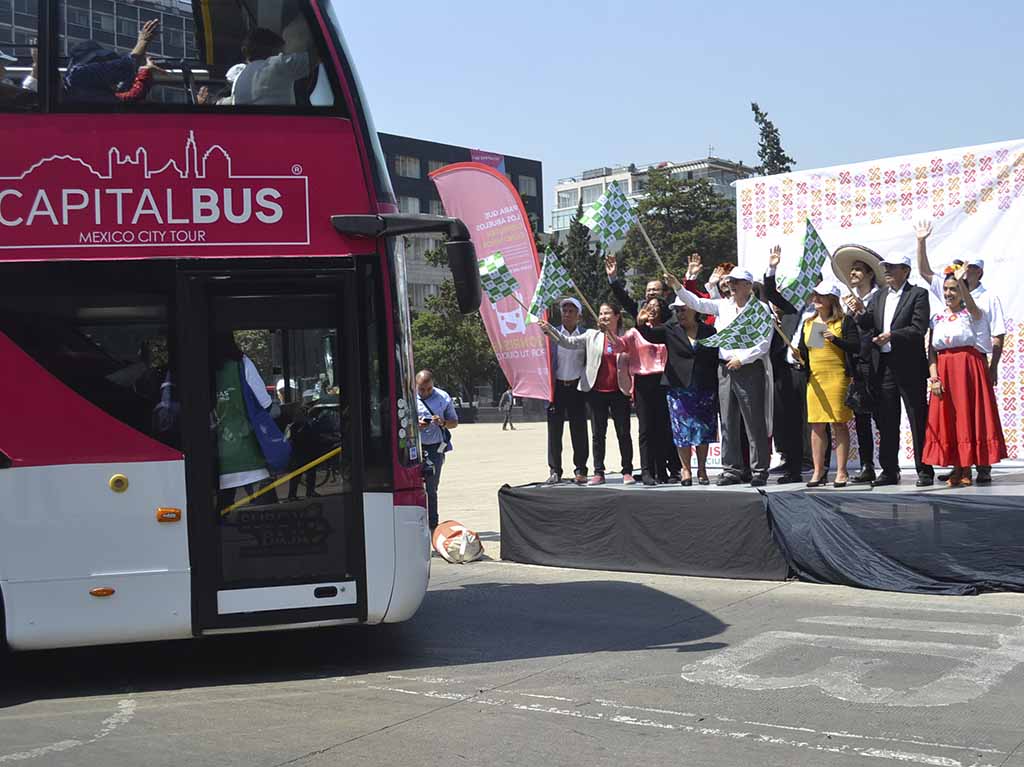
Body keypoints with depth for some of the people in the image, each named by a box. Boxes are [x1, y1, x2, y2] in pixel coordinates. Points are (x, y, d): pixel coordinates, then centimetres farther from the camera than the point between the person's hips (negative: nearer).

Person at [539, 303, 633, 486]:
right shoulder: (592, 335, 6)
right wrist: (549, 330, -18)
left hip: (619, 392, -1)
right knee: (597, 434, 5)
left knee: (623, 433, 2)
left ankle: (627, 472, 10)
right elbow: (569, 342, -4)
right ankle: (598, 473, 10)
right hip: (597, 391, 1)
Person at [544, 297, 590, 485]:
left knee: (579, 430, 0)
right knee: (554, 430, 0)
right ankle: (555, 471, 7)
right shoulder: (552, 334, 4)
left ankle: (580, 470, 7)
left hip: (577, 387, 0)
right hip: (557, 387, 0)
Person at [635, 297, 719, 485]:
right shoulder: (670, 330, 6)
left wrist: (717, 388, 0)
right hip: (678, 388, 0)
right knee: (682, 429, -1)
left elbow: (717, 359, 5)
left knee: (704, 428, 4)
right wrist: (641, 324, -29)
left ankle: (702, 468, 16)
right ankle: (686, 469, 9)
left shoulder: (709, 331, 5)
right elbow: (650, 334, -7)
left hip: (704, 390, 0)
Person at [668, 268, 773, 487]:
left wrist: (742, 359, -13)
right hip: (725, 368, 5)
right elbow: (697, 303, 8)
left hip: (749, 368, -5)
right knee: (728, 422, 6)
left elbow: (764, 343, -8)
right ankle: (731, 470, 12)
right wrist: (677, 287, -4)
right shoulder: (723, 306, 12)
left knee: (754, 423, -3)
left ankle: (759, 472, 3)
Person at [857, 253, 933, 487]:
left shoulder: (918, 294, -2)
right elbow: (866, 325, 6)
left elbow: (919, 328, -12)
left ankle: (924, 471, 6)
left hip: (909, 366, -5)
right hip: (883, 366, 5)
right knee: (886, 421, 8)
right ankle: (889, 471, 14)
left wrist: (891, 335, -20)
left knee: (918, 420, 0)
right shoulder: (879, 296, 15)